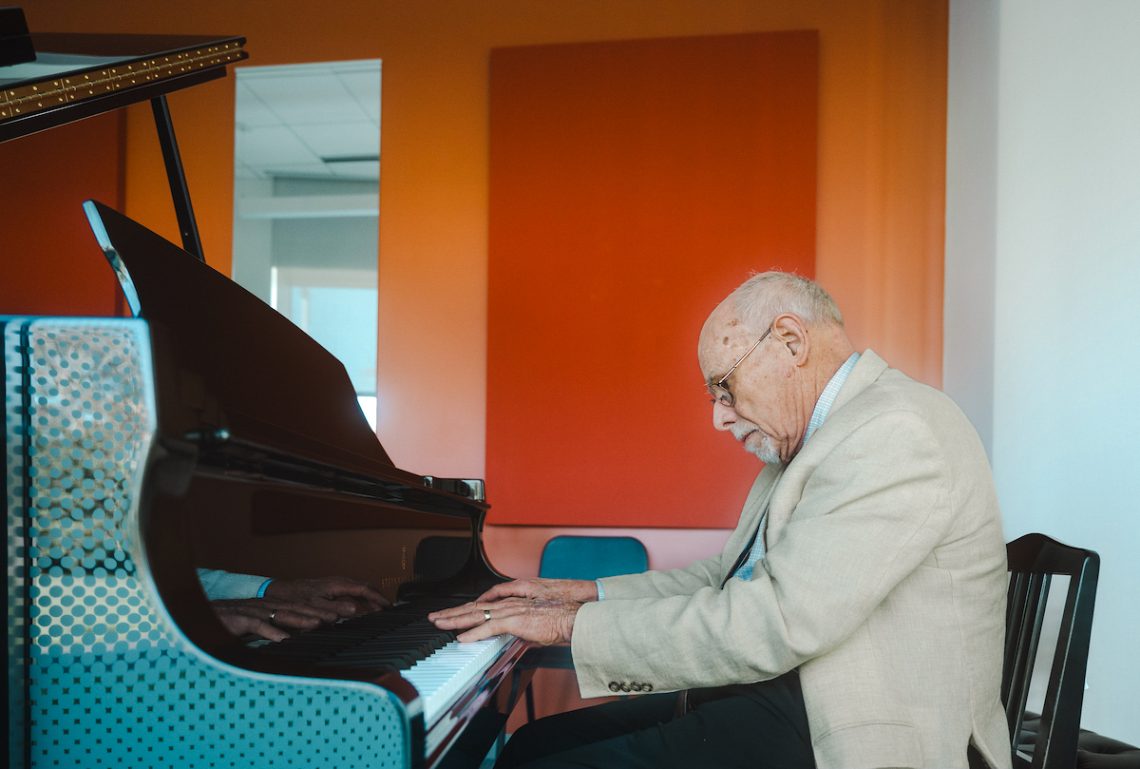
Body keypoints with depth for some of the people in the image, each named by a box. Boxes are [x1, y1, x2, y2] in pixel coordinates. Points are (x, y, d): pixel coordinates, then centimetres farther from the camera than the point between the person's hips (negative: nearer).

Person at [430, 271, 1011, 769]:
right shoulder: (803, 446, 15)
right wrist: (592, 594, 9)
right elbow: (726, 579, 19)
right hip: (778, 697, 9)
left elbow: (772, 625, -26)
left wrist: (573, 624, -18)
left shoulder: (897, 430, -18)